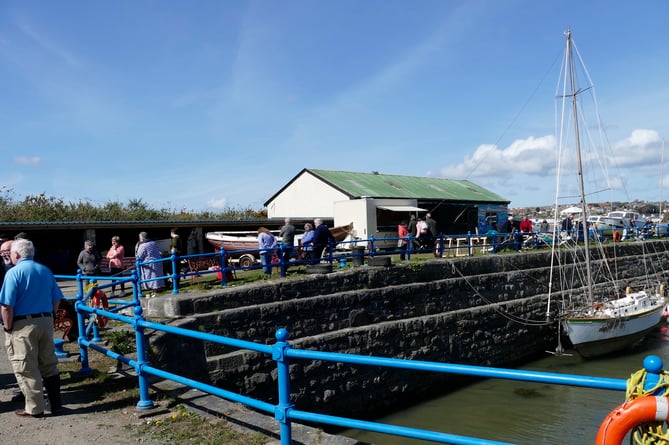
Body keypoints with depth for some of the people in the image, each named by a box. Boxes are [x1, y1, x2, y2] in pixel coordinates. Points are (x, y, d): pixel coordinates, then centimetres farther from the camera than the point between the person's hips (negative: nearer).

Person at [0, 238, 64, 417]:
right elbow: (56, 300, 10)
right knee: (49, 364, 14)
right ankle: (56, 404, 20)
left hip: (23, 325, -6)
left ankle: (35, 408, 11)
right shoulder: (45, 270, 8)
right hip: (46, 322, 6)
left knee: (26, 368, 5)